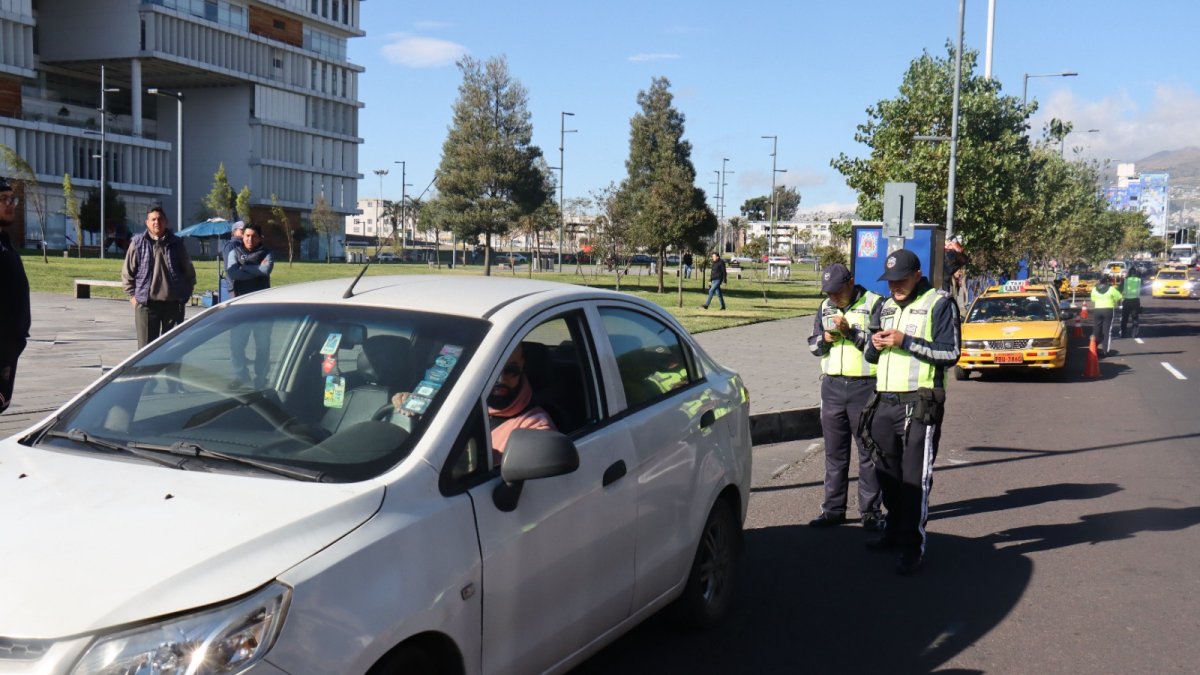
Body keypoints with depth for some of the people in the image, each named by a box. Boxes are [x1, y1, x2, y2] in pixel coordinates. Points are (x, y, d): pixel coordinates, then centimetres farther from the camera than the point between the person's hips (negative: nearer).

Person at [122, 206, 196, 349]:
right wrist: (132, 295, 2)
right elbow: (127, 272, 8)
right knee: (146, 346, 3)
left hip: (173, 303, 1)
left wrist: (185, 295, 7)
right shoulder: (138, 242, 3)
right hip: (146, 303, -1)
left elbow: (189, 272, 12)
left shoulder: (176, 243, 6)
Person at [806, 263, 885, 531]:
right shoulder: (825, 307, 13)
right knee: (834, 451, 10)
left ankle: (870, 511, 8)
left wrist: (851, 332, -21)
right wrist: (825, 339, -6)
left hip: (865, 386, -5)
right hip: (832, 385, 5)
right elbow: (812, 345, 15)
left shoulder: (874, 303, -4)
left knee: (868, 451, 1)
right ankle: (833, 509, 17)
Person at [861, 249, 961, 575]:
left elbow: (950, 353, -10)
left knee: (915, 477, -7)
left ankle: (913, 546, -3)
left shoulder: (939, 304, -3)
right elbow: (870, 355, 24)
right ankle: (895, 530, 30)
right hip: (885, 402, 7)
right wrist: (875, 345, 0)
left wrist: (906, 341, -16)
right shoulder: (884, 308, 18)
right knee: (887, 472, 14)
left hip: (920, 404, -7)